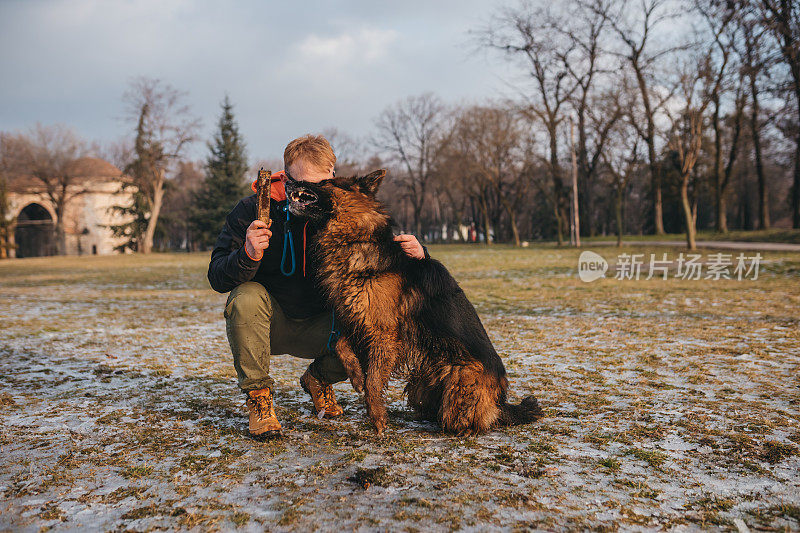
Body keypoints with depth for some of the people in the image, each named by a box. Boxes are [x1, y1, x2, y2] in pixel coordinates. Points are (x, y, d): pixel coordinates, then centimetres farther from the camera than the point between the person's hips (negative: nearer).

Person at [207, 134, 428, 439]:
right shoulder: (253, 211, -17)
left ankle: (319, 379, 11)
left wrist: (415, 252, -27)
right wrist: (248, 255, -42)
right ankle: (257, 395, -11)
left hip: (320, 326, 2)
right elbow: (216, 278, -20)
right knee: (247, 297, -33)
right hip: (269, 322, -2)